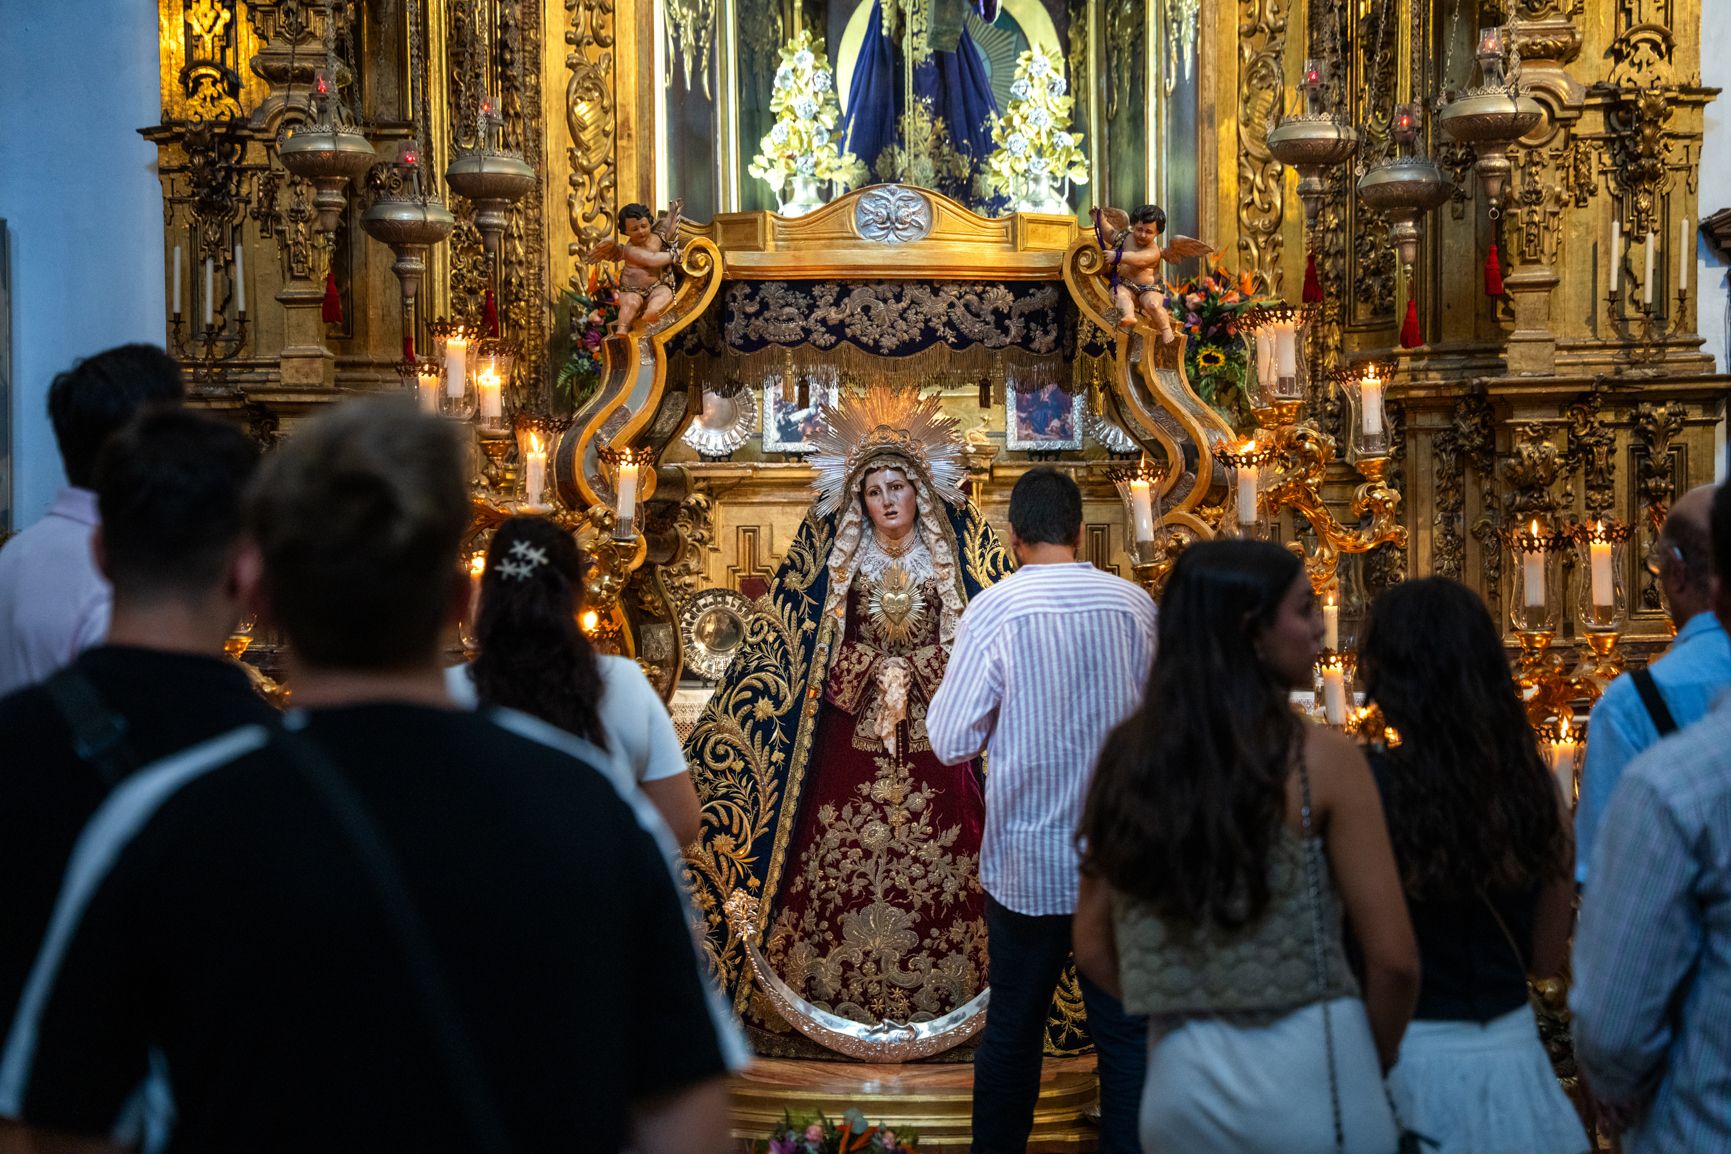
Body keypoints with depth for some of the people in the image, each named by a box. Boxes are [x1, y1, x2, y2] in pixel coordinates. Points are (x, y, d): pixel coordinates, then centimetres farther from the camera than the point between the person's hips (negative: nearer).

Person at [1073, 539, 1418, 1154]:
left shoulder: (1127, 756, 2)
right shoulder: (1321, 758, -10)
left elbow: (1093, 951, 6)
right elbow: (1393, 959, -9)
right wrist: (1372, 1066, 7)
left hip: (1176, 1082, 4)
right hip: (1304, 1079, -4)